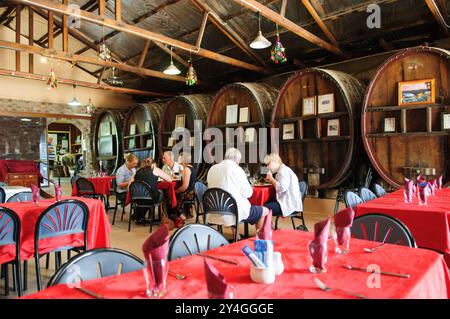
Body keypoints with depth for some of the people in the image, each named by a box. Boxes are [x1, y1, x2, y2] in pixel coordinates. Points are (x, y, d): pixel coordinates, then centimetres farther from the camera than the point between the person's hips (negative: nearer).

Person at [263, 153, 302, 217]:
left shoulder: (283, 170, -11)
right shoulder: (282, 170, 20)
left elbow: (282, 188, -24)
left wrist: (271, 178, -13)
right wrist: (271, 181, 7)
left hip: (290, 204, -11)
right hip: (286, 201, 11)